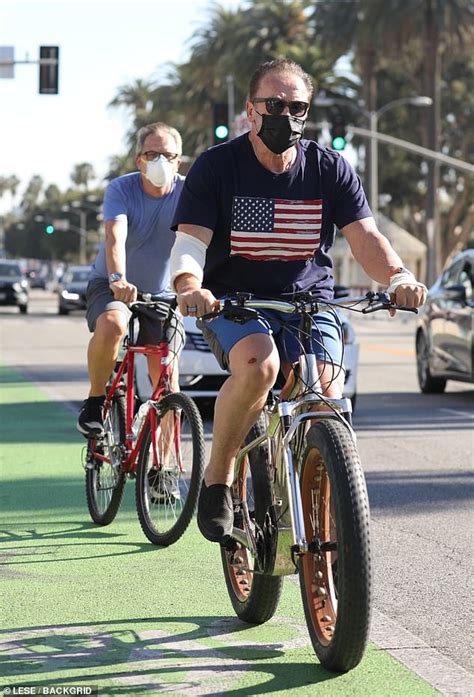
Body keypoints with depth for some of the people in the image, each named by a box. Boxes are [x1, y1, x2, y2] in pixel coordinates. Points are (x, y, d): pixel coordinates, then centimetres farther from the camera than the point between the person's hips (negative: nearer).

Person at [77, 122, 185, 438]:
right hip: (111, 285, -2)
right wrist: (118, 280, -49)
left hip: (161, 292, 2)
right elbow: (115, 237, -30)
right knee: (111, 325, -35)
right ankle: (95, 400, -13)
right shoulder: (121, 189, -15)